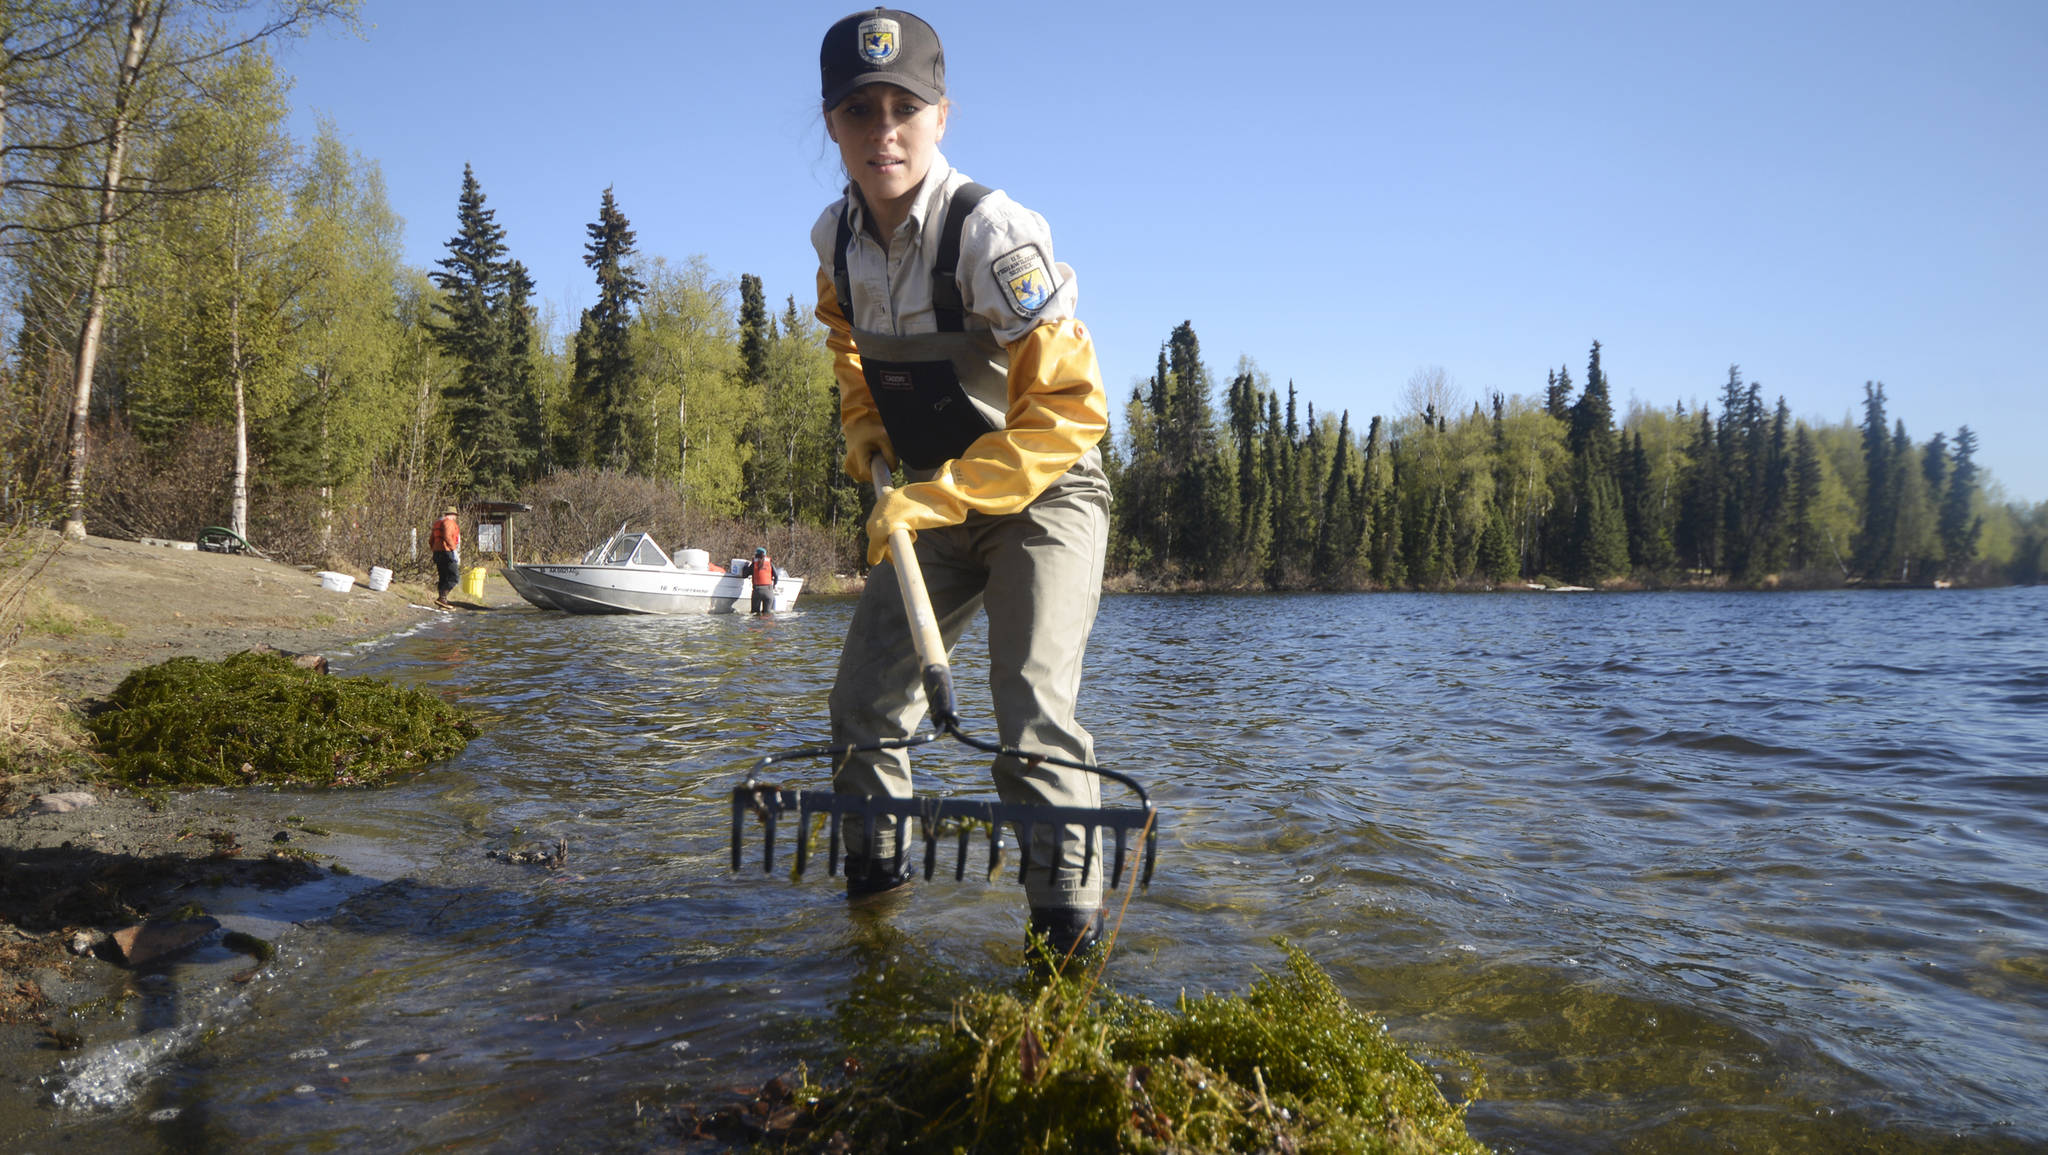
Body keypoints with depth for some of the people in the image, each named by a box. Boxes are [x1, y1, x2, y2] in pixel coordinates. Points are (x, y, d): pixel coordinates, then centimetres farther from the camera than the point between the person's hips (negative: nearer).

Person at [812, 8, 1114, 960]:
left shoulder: (991, 233, -25)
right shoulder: (836, 237, -4)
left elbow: (1071, 410, -27)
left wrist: (937, 496, -29)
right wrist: (862, 425, 7)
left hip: (1044, 496, -7)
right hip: (938, 505, 7)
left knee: (1033, 716, -20)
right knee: (864, 696, 10)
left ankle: (1071, 931, -9)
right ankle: (875, 870, 33)